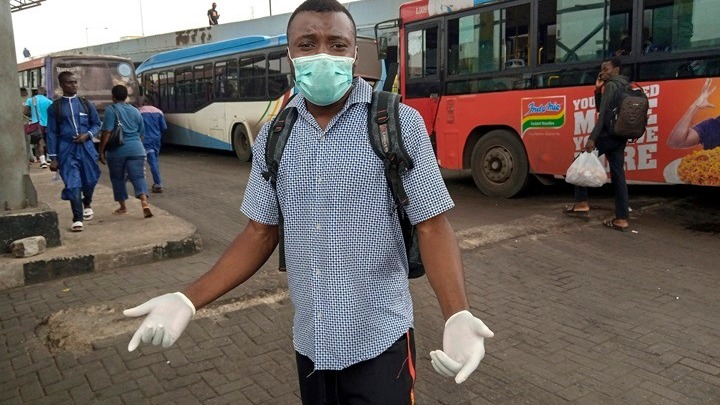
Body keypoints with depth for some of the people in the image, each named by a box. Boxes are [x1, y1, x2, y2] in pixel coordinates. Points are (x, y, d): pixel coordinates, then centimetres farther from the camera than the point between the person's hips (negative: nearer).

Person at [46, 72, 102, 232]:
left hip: (86, 148, 2)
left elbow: (97, 124, 13)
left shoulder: (86, 104, 8)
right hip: (67, 150, -2)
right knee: (72, 184, -8)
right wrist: (53, 158, -3)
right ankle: (77, 219, -3)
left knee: (90, 180, 12)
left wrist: (87, 135, -9)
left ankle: (87, 205, 41)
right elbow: (51, 133, 1)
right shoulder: (54, 107, 2)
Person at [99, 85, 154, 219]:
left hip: (117, 151, -3)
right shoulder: (135, 111, 13)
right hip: (136, 150, 3)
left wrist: (101, 151, -6)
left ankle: (123, 207, 22)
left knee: (117, 178, 13)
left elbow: (106, 133, -11)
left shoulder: (111, 110, -3)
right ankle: (144, 201, -28)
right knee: (138, 176, -3)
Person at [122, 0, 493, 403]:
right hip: (309, 340, 4)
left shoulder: (400, 124, -10)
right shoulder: (273, 138, 1)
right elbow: (261, 232, 6)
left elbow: (432, 227, -10)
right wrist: (188, 300, -3)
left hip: (380, 340, -4)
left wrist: (458, 316, -25)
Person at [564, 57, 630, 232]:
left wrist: (592, 138, -25)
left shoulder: (611, 85, -8)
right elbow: (601, 108, 24)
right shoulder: (625, 86, 22)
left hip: (608, 135, -9)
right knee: (618, 176, 5)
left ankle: (581, 204, 2)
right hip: (620, 137, 9)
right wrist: (598, 89, 12)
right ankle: (622, 219, 4)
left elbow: (603, 114, -19)